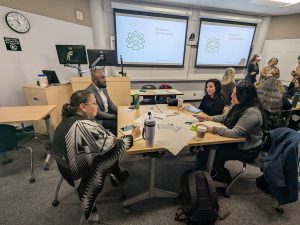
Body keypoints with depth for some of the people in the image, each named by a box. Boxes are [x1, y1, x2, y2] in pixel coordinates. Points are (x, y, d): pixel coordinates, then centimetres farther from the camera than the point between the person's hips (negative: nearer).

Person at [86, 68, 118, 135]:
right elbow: (98, 113, -23)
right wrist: (116, 117, -20)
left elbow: (110, 104, 10)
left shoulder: (103, 88, 4)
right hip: (98, 119, -8)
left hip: (107, 112, 8)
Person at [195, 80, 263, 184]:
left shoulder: (252, 113, -28)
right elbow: (224, 117, 12)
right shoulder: (237, 105, -4)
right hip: (236, 141, 7)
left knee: (216, 154, -19)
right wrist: (210, 118, -4)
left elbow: (234, 133, -33)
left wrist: (212, 129, -35)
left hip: (248, 150, -7)